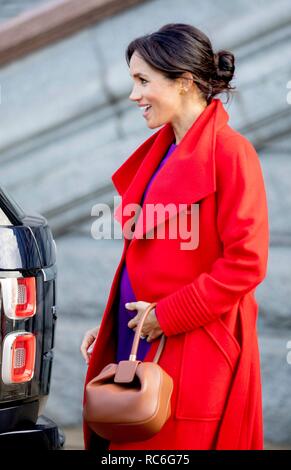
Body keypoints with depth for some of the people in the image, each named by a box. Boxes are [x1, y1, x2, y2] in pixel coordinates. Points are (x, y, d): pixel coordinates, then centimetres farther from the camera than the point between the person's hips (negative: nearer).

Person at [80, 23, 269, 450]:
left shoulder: (229, 151, -13)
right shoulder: (161, 150, 13)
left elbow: (246, 262, -18)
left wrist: (167, 315, -16)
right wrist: (109, 325, 13)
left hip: (194, 352, -8)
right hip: (138, 339, 8)